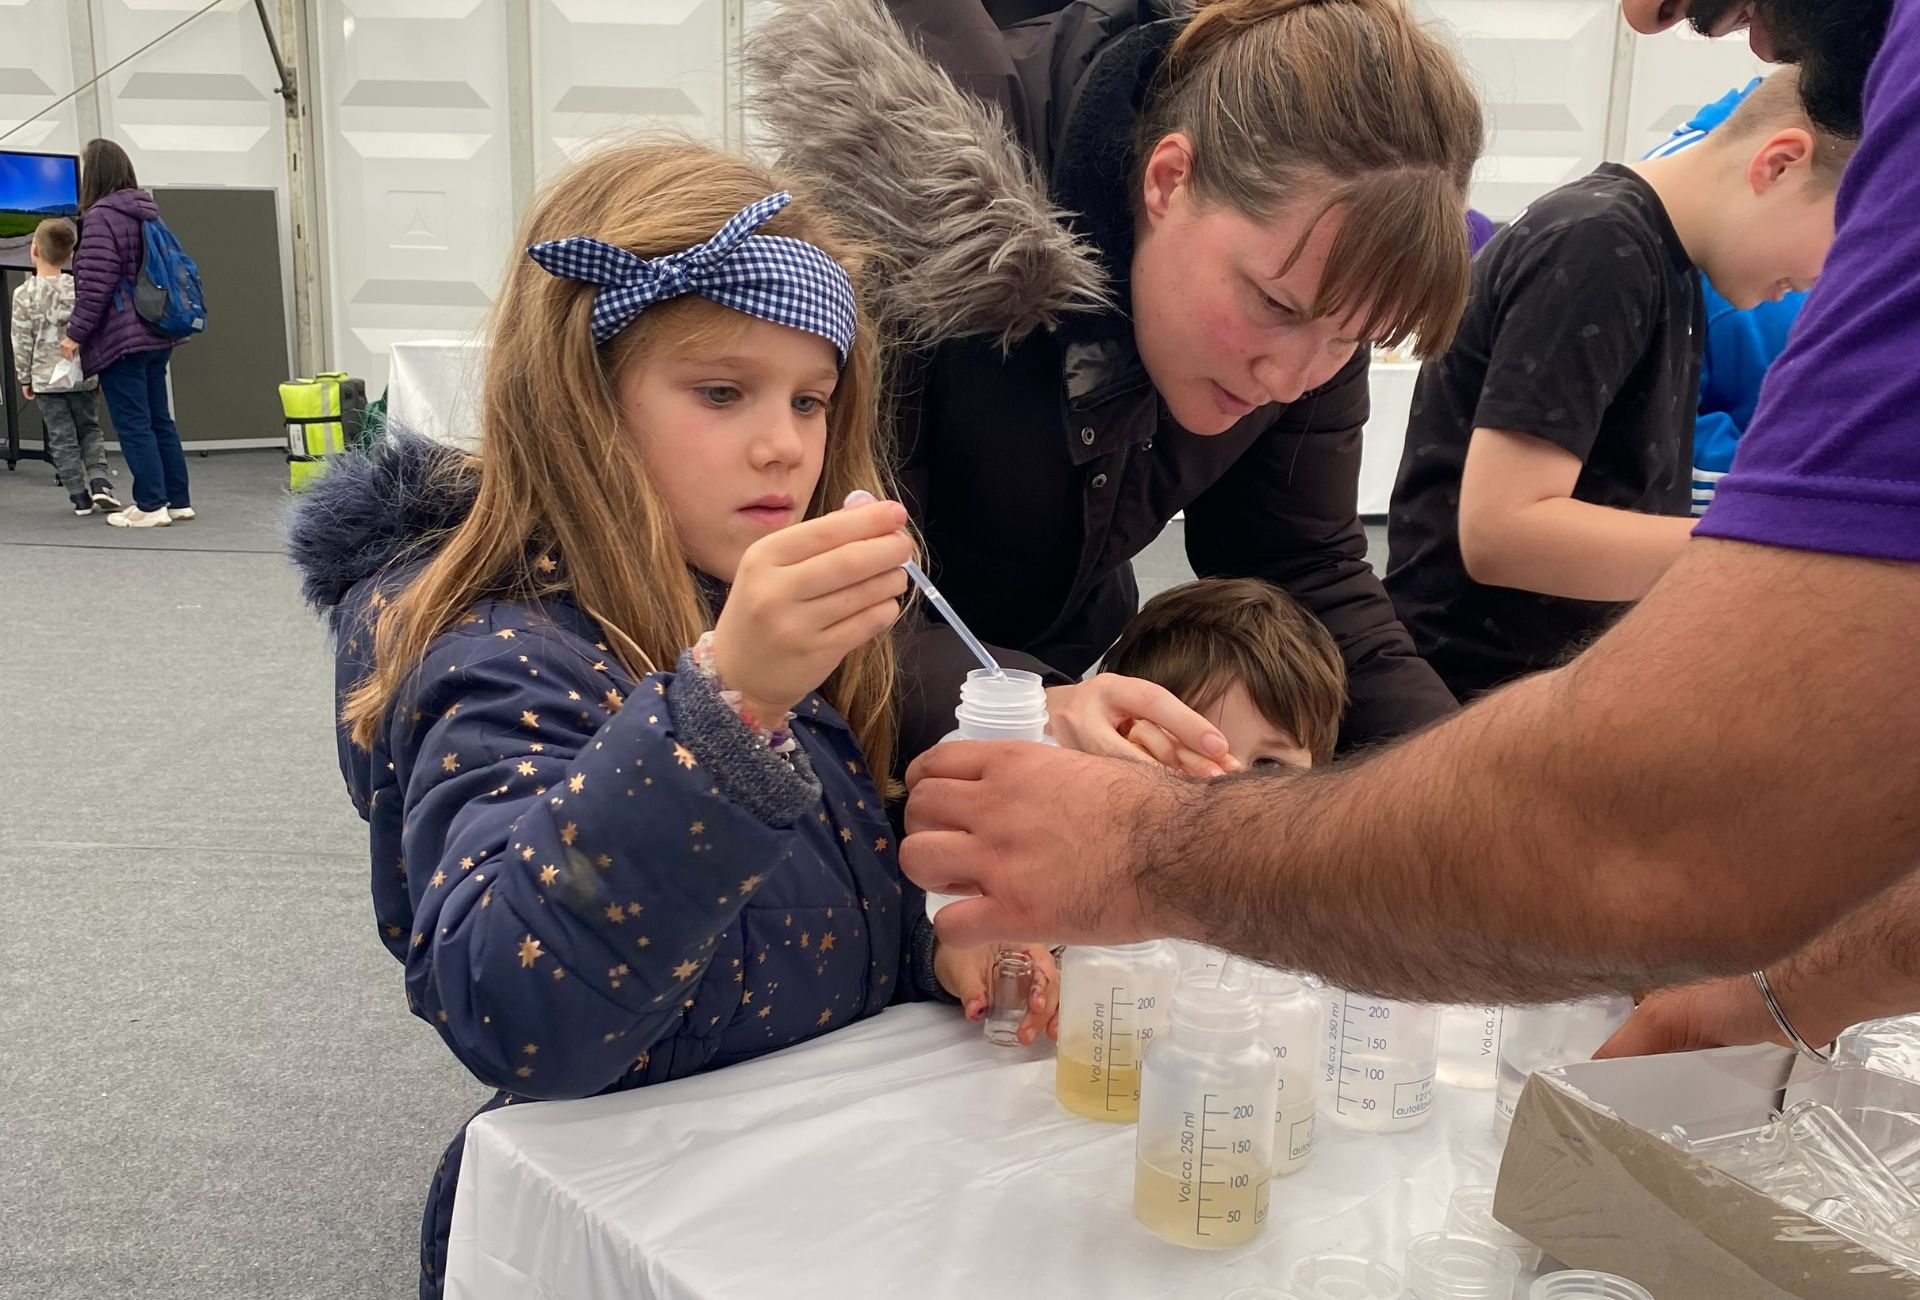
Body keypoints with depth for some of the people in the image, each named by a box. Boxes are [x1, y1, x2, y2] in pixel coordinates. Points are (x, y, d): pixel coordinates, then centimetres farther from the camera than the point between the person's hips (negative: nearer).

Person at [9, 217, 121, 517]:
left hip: (46, 379, -2)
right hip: (81, 375, 2)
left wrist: (25, 378, 6)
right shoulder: (78, 287, -3)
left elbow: (22, 343, -5)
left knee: (62, 438, 5)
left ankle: (80, 497, 4)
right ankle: (99, 482, 0)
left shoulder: (24, 294, -9)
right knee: (89, 429, 17)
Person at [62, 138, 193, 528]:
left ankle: (151, 505, -3)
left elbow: (96, 283, -17)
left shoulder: (100, 216, -12)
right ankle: (178, 500, 14)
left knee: (133, 424, -4)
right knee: (159, 420, 12)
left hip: (120, 337, -8)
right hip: (155, 336, 8)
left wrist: (75, 333, -10)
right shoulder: (146, 213, 13)